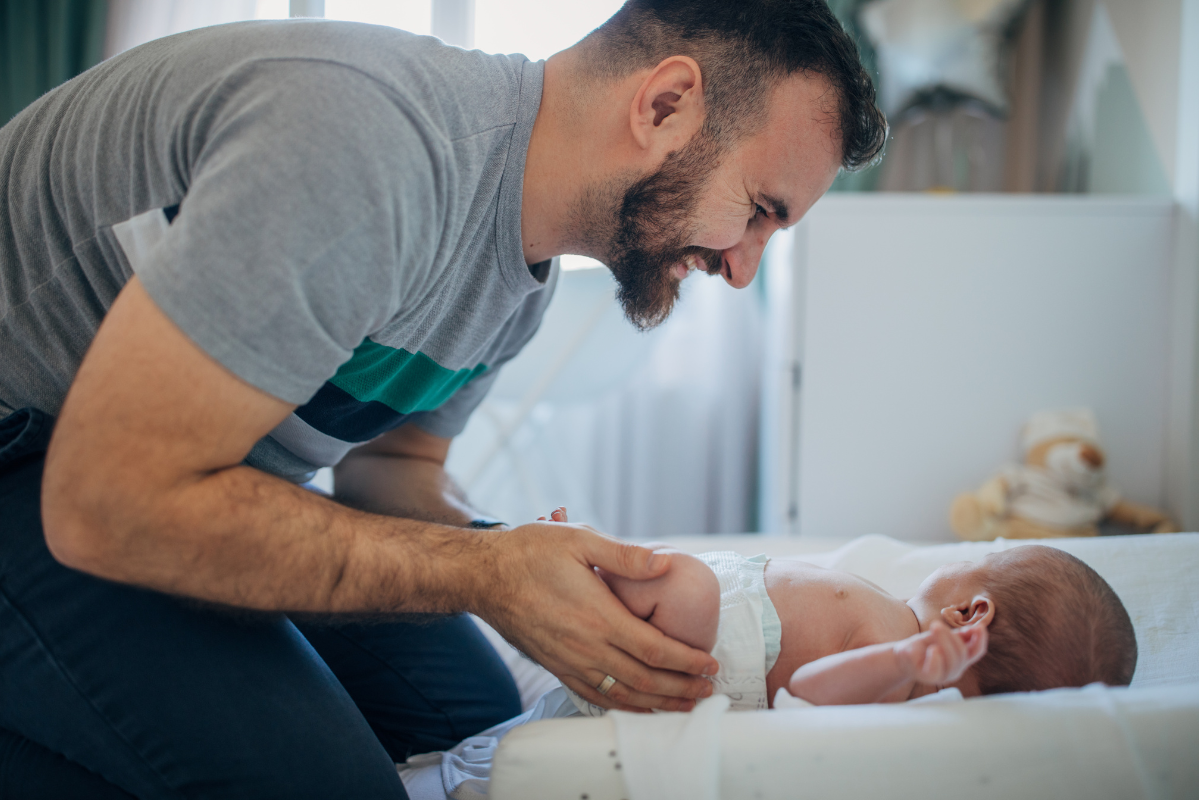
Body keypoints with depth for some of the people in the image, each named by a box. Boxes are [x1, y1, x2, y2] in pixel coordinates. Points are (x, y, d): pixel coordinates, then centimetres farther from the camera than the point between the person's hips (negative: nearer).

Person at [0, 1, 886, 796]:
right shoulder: (363, 141, -32)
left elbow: (393, 463, 11)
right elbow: (103, 508, -33)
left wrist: (537, 565, -11)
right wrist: (485, 574, -28)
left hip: (193, 462, 9)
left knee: (480, 722, 6)